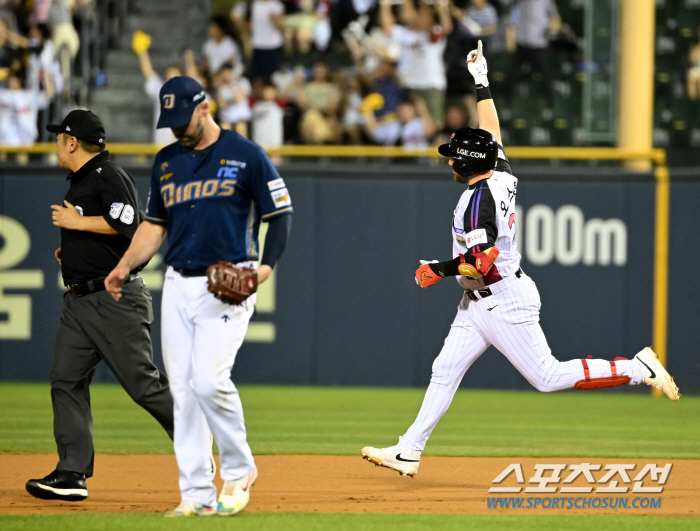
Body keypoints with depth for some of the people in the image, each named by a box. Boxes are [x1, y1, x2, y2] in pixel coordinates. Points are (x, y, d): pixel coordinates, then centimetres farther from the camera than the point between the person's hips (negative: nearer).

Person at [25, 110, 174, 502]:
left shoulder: (110, 177, -11)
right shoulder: (79, 183, 20)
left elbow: (130, 224, -25)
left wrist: (77, 223, -17)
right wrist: (72, 251, 14)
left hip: (116, 297, -10)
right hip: (80, 301, 10)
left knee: (142, 382, -8)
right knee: (66, 381, 0)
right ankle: (72, 475, -2)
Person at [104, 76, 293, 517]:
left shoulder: (246, 156, -3)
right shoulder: (167, 162, 14)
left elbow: (281, 215, -2)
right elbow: (156, 223, 20)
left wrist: (266, 266, -17)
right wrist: (126, 265, 5)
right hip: (178, 286, 6)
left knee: (210, 380, -18)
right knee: (183, 390, 2)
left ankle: (239, 469, 3)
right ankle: (196, 494, 5)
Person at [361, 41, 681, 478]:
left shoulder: (479, 198, -21)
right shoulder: (503, 175, 5)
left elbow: (482, 262, -27)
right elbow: (492, 132, 22)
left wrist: (442, 270, -14)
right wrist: (482, 85, 27)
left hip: (504, 302, -10)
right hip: (480, 304, 10)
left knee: (549, 377, -7)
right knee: (445, 371, 8)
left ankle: (637, 369, -3)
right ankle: (409, 451, 8)